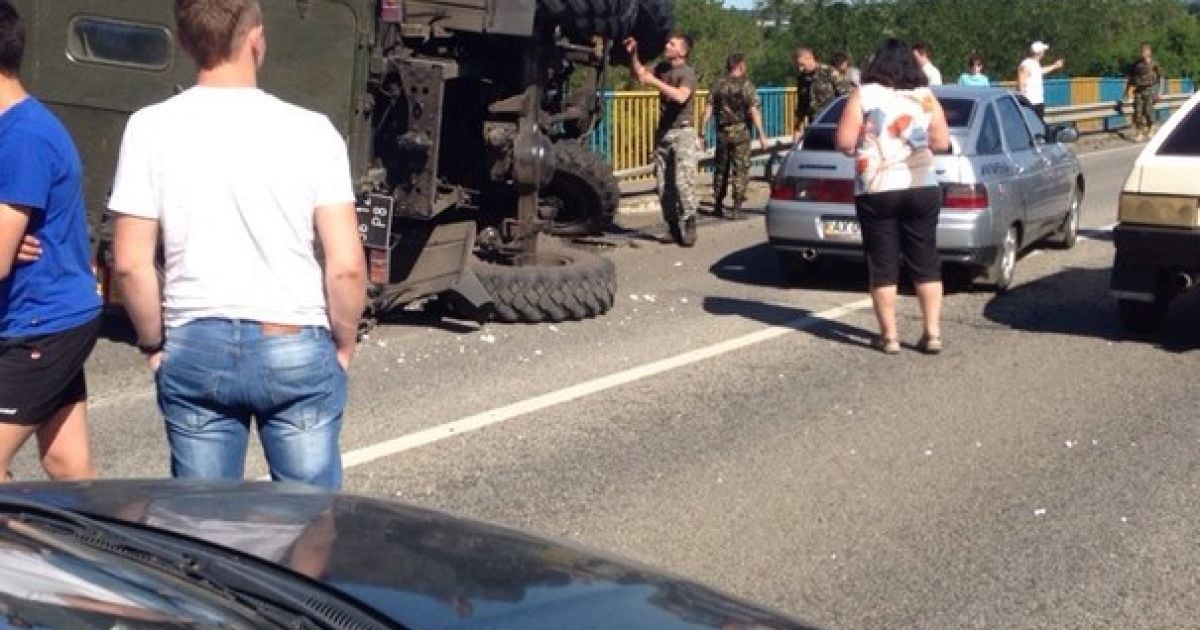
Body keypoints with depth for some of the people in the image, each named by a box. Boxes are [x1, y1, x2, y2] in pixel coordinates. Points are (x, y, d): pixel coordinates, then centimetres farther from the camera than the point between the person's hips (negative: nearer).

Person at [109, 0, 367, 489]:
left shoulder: (150, 128, -4)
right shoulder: (309, 130, -7)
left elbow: (130, 264, -5)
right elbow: (346, 266, -9)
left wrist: (153, 343, 10)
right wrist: (344, 345, 6)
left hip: (195, 348, 2)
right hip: (294, 348, -1)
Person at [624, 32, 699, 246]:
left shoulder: (687, 73, -9)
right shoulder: (662, 68, 13)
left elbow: (681, 96, -27)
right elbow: (640, 73, 23)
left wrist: (654, 82, -27)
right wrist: (632, 54, 7)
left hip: (683, 133, -7)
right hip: (663, 133, 7)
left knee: (683, 182, -16)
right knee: (663, 185, 4)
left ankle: (688, 228, -10)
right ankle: (674, 228, 12)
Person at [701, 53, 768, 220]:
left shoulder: (718, 84, 5)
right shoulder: (746, 85, -7)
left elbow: (708, 108, 2)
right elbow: (754, 111, -12)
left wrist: (703, 130, 7)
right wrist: (761, 134, -11)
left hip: (722, 132, 4)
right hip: (740, 131, -4)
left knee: (720, 169, 15)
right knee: (740, 170, 1)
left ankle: (718, 206, 20)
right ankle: (736, 207, -4)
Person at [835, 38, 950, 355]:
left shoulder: (864, 95, -5)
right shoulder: (926, 97, 5)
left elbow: (844, 142, -9)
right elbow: (942, 142, 8)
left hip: (876, 190, -3)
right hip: (922, 188, 3)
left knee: (883, 265, 4)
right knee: (926, 262, 10)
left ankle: (889, 335, 6)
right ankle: (933, 333, 10)